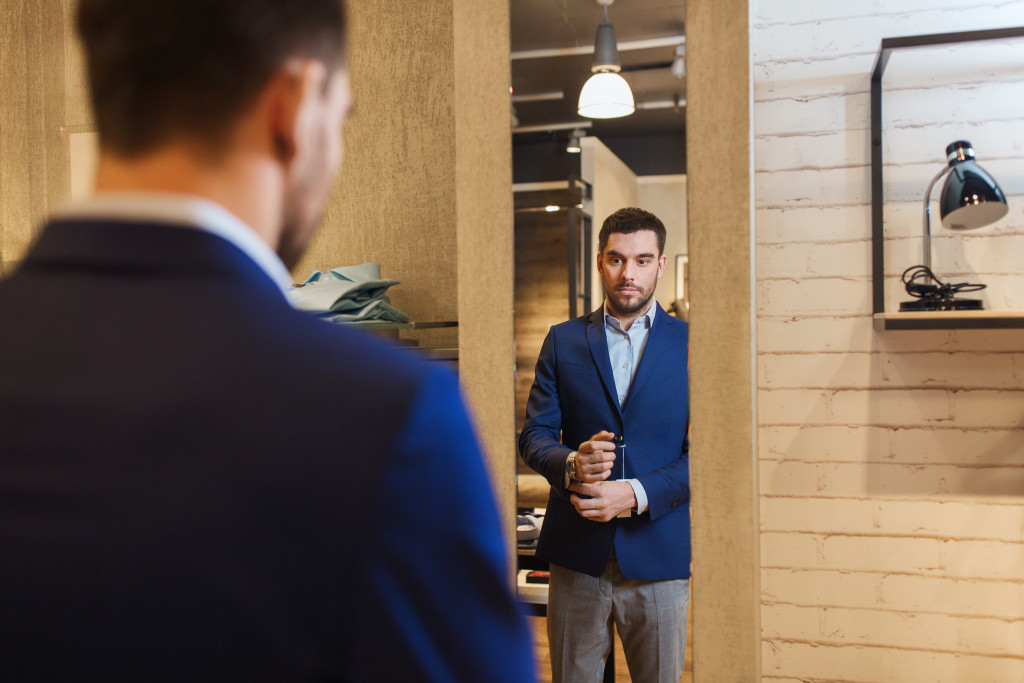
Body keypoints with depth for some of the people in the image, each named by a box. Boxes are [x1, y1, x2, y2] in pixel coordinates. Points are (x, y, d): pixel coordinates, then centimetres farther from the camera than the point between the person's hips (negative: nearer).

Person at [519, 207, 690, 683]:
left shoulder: (691, 344, 2)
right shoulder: (563, 341, 7)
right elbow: (533, 434, 4)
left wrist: (636, 495, -16)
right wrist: (571, 463, -18)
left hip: (659, 552, -1)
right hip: (576, 552, 1)